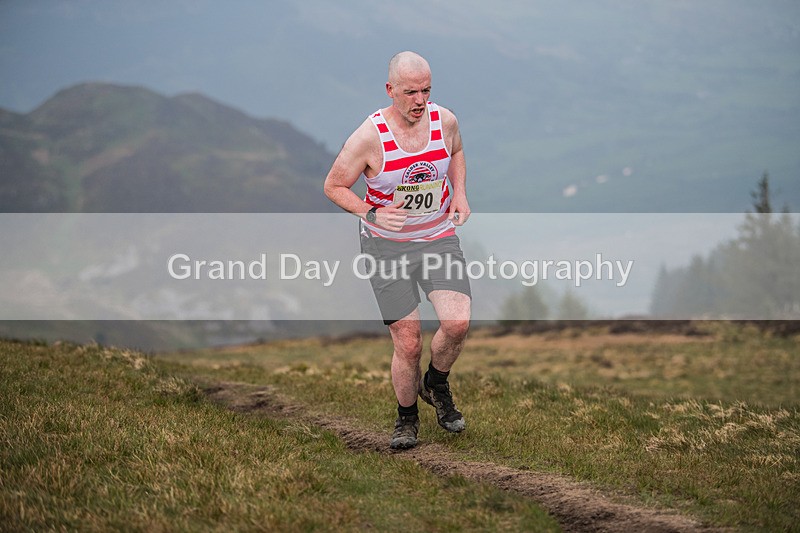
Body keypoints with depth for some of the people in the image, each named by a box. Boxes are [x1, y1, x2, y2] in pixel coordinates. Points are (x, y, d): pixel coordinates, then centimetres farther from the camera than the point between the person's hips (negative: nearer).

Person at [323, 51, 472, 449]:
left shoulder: (444, 121, -6)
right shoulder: (369, 137, -18)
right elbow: (333, 186, -6)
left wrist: (460, 193, 3)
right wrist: (372, 214, -21)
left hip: (439, 237, 3)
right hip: (387, 245, -2)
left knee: (457, 323, -19)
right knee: (408, 344, -4)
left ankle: (436, 386, 13)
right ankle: (406, 418, 24)